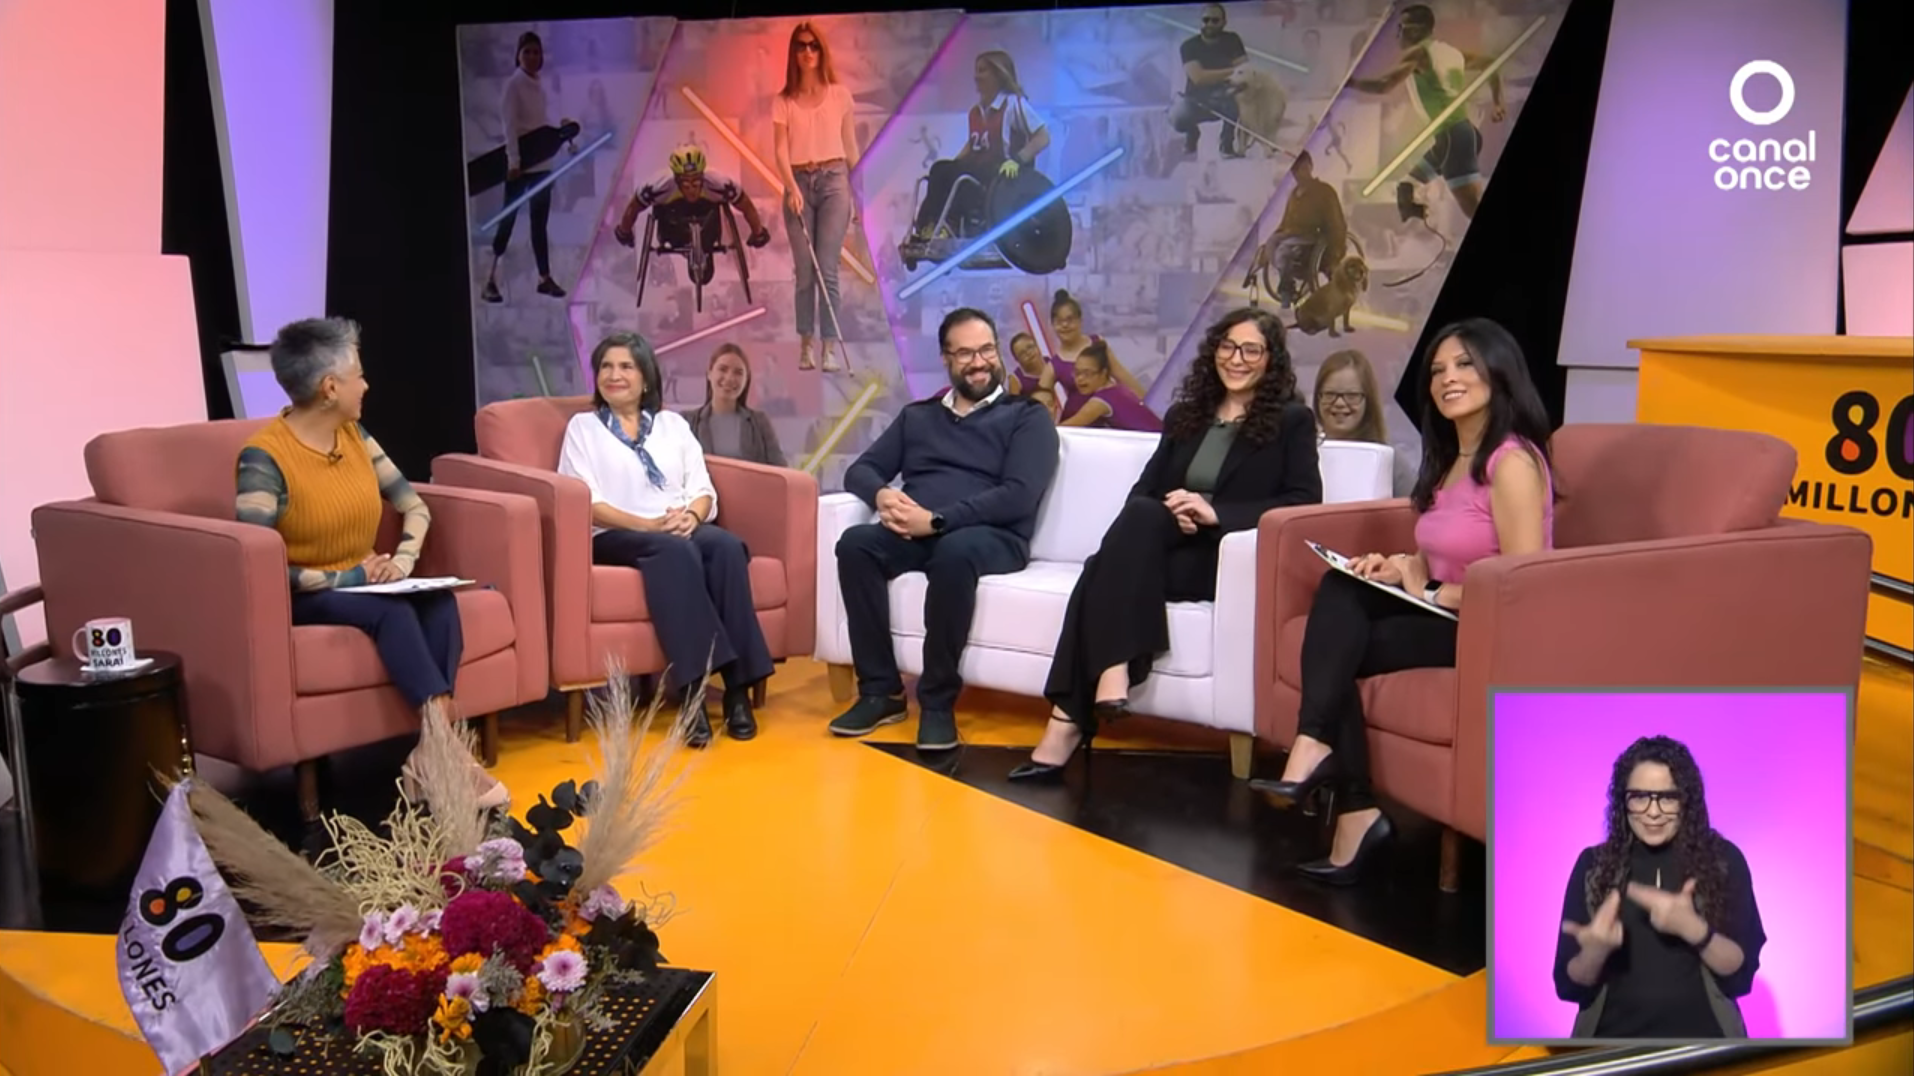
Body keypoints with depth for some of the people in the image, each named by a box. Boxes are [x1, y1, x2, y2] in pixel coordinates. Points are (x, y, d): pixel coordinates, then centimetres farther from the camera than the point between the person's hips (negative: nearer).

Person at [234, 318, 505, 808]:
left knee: (439, 600, -25)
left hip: (362, 583, 6)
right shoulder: (265, 456, -16)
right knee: (392, 612, -34)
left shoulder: (353, 434, 4)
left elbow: (414, 505, 12)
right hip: (300, 599, -6)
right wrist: (342, 578, -22)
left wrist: (404, 558, -8)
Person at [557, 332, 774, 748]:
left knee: (726, 544, -32)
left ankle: (738, 687, -34)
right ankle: (692, 691, -41)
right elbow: (587, 503, -1)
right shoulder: (583, 426, 13)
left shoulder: (673, 424, 22)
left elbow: (703, 490, 12)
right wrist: (648, 524, -16)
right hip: (616, 537, -3)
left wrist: (690, 516, -12)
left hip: (683, 530, 3)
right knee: (674, 550, -37)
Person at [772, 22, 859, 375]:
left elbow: (851, 147, 10)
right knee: (804, 270, 1)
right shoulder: (783, 101, 6)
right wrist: (792, 188, -18)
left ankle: (831, 346, -9)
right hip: (799, 183, 1)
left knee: (827, 269, -9)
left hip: (833, 181, -1)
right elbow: (781, 150, -2)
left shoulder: (840, 94, 7)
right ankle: (806, 343, 7)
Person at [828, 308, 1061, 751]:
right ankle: (880, 691, -21)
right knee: (855, 543, -27)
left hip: (992, 537, -4)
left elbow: (1019, 497, -8)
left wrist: (936, 521, -17)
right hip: (915, 534, 4)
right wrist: (882, 494, -9)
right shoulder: (916, 416, 23)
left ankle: (938, 700, -27)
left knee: (954, 551, -39)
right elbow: (861, 469, 17)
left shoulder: (1027, 417, 7)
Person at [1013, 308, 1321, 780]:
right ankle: (1111, 670, -41)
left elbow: (1305, 501, -5)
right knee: (1140, 515, -33)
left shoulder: (1292, 421, 8)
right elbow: (1143, 489, 14)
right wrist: (1169, 514, -12)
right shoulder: (1184, 415, 22)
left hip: (1230, 558, -4)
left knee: (1109, 564, -32)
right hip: (1165, 547, 4)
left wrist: (1216, 513, -18)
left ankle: (1070, 722, -39)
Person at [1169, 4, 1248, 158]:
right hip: (1197, 99, 0)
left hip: (1224, 97, 1)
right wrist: (1231, 71, -24)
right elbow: (1198, 78, -24)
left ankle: (1226, 142, -8)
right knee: (1177, 118, -33)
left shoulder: (1232, 40, -3)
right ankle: (1192, 132, 8)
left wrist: (1213, 76, -29)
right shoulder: (1189, 46, -9)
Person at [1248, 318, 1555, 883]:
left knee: (1341, 650, -19)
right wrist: (1400, 570, -1)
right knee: (1341, 588, -16)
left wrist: (1430, 593, -13)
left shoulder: (1512, 462, -16)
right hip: (1445, 614, 9)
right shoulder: (1449, 458, 13)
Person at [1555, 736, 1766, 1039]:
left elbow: (1741, 971, -5)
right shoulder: (1593, 864, -2)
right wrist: (1596, 949, -22)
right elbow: (1569, 986, -3)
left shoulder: (1722, 859, -2)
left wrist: (1694, 929, -22)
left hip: (1702, 1032, 0)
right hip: (1615, 1033, 0)